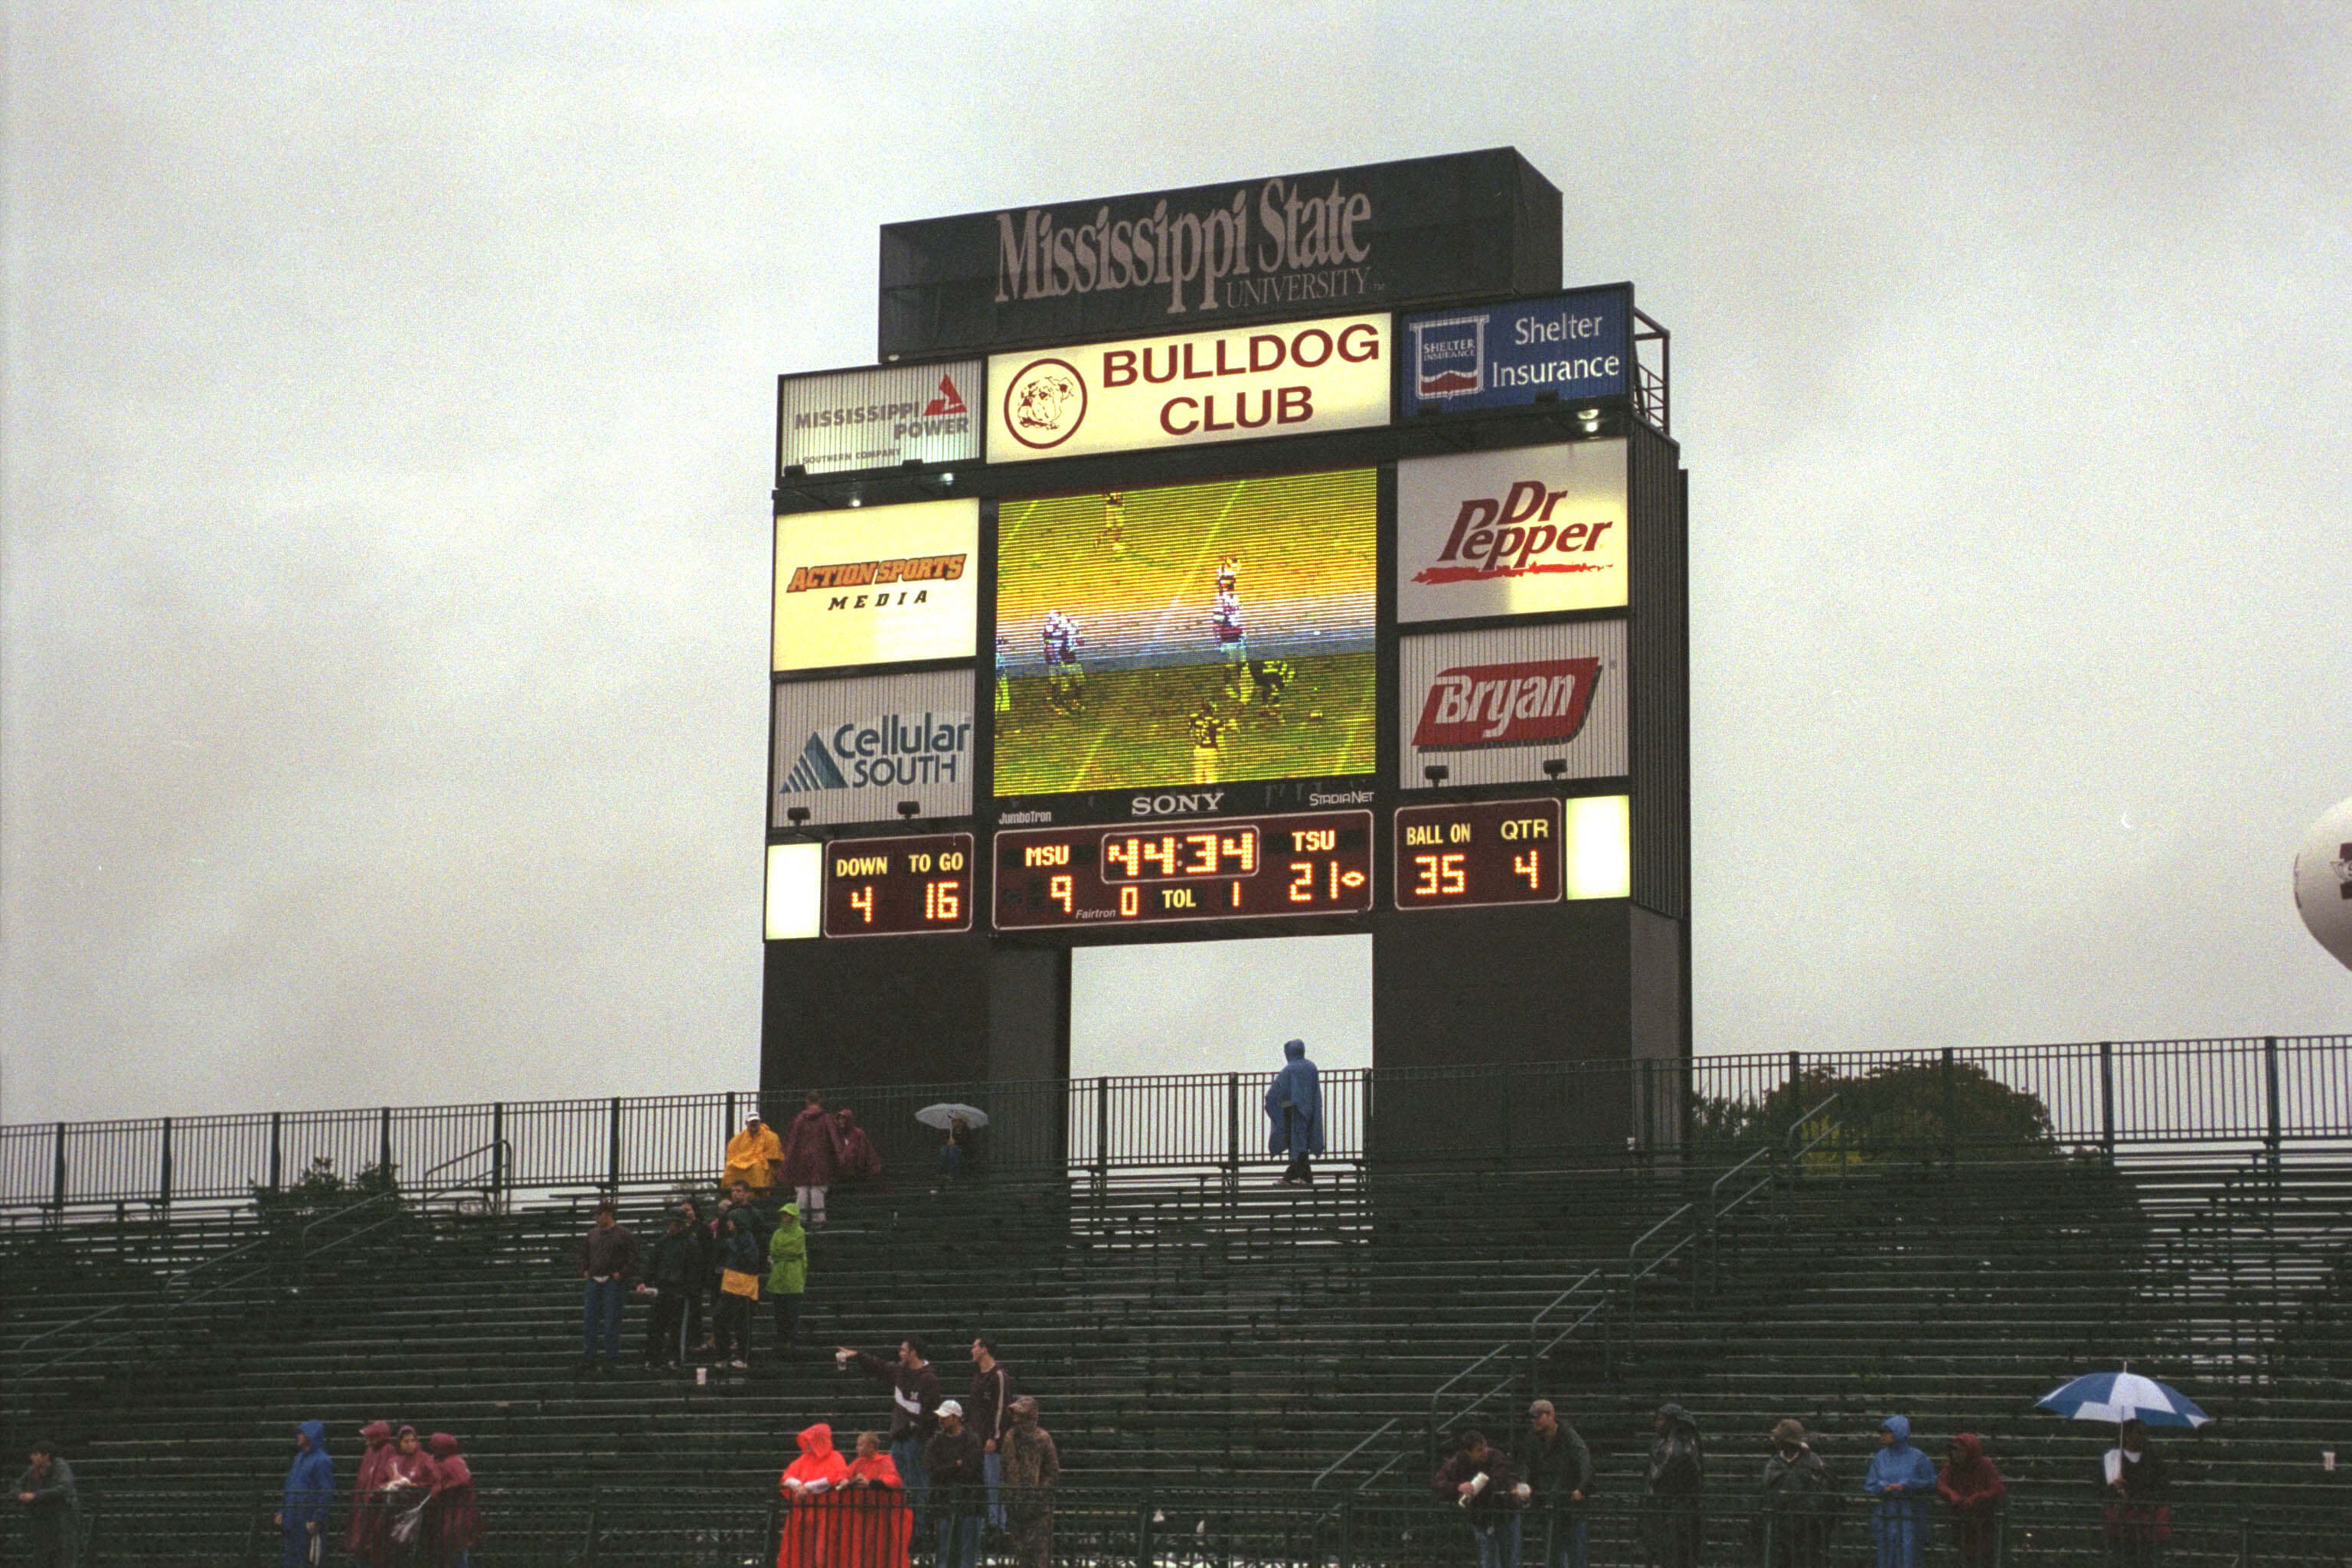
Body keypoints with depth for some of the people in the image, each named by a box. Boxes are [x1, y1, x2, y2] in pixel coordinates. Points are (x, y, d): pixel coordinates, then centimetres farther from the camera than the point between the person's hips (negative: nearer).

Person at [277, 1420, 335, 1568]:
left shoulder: (322, 1461, -12)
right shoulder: (300, 1458, 16)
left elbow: (327, 1494, -17)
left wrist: (317, 1520, -20)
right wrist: (282, 1512, 17)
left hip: (309, 1523, -9)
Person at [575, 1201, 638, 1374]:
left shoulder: (623, 1235, -3)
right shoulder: (592, 1234, 13)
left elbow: (633, 1257, -4)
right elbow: (583, 1254, 25)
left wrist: (621, 1274, -11)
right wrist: (584, 1271, 11)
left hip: (613, 1282, -5)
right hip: (593, 1281, 5)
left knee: (611, 1321, -3)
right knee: (589, 1320, 3)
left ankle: (611, 1359, 3)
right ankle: (588, 1358, 7)